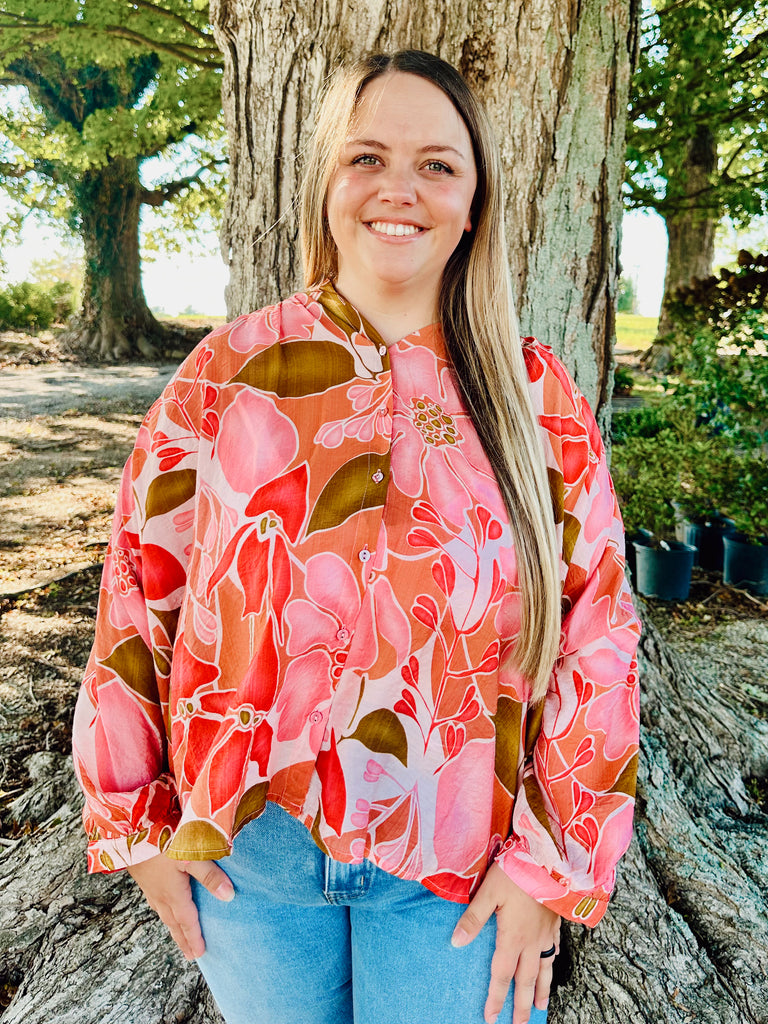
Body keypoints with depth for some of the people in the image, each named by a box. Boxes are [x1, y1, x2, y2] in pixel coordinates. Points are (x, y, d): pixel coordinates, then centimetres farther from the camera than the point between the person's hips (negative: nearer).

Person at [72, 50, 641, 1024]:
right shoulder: (231, 370, -6)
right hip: (247, 846, 1)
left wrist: (553, 863, -5)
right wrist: (138, 819, 2)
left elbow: (596, 631, -4)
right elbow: (141, 588, -2)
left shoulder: (534, 394, -6)